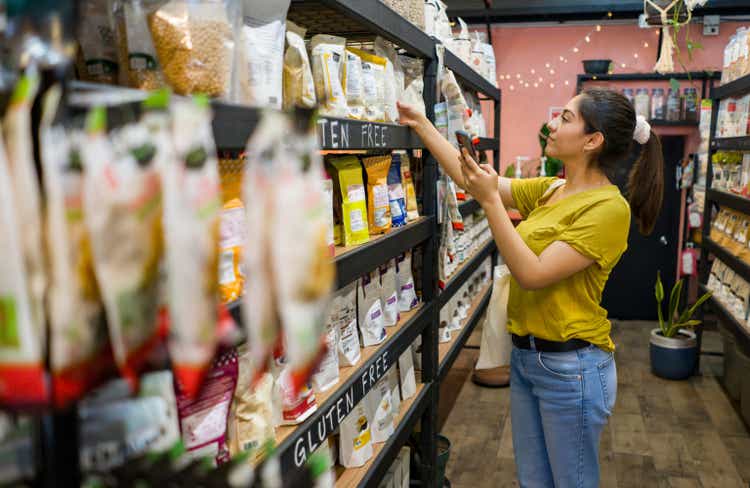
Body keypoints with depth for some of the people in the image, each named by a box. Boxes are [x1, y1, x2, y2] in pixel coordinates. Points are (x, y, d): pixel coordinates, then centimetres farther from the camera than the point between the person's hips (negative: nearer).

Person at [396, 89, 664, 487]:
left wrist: (490, 201, -27)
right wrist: (420, 124, 6)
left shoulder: (608, 207, -18)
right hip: (526, 354, 8)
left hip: (571, 367, -8)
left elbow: (532, 275, -24)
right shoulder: (549, 190, 6)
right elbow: (472, 178, 6)